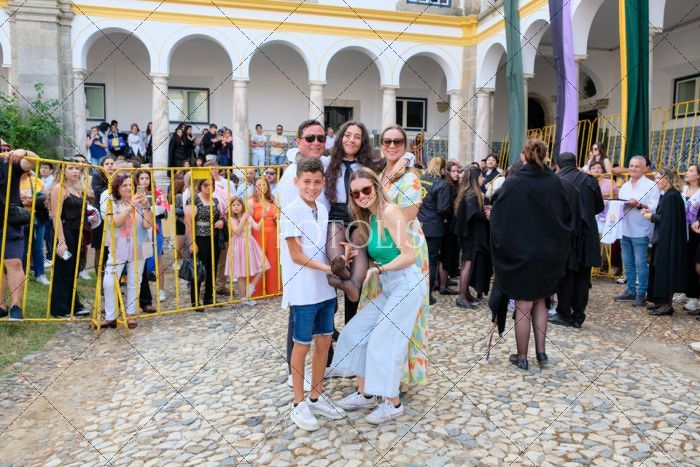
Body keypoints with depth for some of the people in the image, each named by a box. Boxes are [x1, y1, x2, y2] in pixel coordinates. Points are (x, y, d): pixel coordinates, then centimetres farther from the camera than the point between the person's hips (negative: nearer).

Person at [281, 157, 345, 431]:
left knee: (324, 341, 14)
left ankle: (316, 397, 30)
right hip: (303, 291, -7)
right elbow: (296, 255, -15)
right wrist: (327, 268, -22)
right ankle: (299, 405, 20)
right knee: (302, 345, 5)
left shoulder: (323, 210, 7)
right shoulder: (291, 211, -13)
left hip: (325, 288, 7)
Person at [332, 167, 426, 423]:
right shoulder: (369, 218, 11)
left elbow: (409, 255, -18)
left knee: (383, 341, -4)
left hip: (407, 285, -9)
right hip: (389, 287, 9)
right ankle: (365, 393, 23)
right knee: (355, 332, 10)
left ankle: (393, 403, 14)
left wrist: (377, 269, -21)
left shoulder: (389, 212, -15)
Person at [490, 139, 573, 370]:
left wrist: (501, 245, 4)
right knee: (539, 301, 20)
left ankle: (521, 357, 16)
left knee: (523, 306, 6)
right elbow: (567, 216, 6)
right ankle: (541, 351, 21)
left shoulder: (513, 182, -13)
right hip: (549, 253, 4)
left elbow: (498, 216, -10)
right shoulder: (554, 182, -2)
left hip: (520, 253, -4)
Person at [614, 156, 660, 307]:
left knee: (640, 263, -5)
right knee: (628, 262, 11)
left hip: (640, 231, -7)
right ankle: (630, 291, 20)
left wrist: (639, 205, -23)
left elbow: (655, 207, -12)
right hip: (625, 230, 7)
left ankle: (641, 294, 3)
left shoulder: (651, 186, -4)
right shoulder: (625, 186, 17)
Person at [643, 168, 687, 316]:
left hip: (669, 240, -9)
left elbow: (668, 219, -21)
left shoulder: (672, 196, -17)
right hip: (663, 238, 9)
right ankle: (662, 301, 20)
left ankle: (667, 304, 5)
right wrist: (650, 212, 2)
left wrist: (652, 217, -9)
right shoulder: (665, 194, 11)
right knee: (660, 270, 13)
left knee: (665, 270, -3)